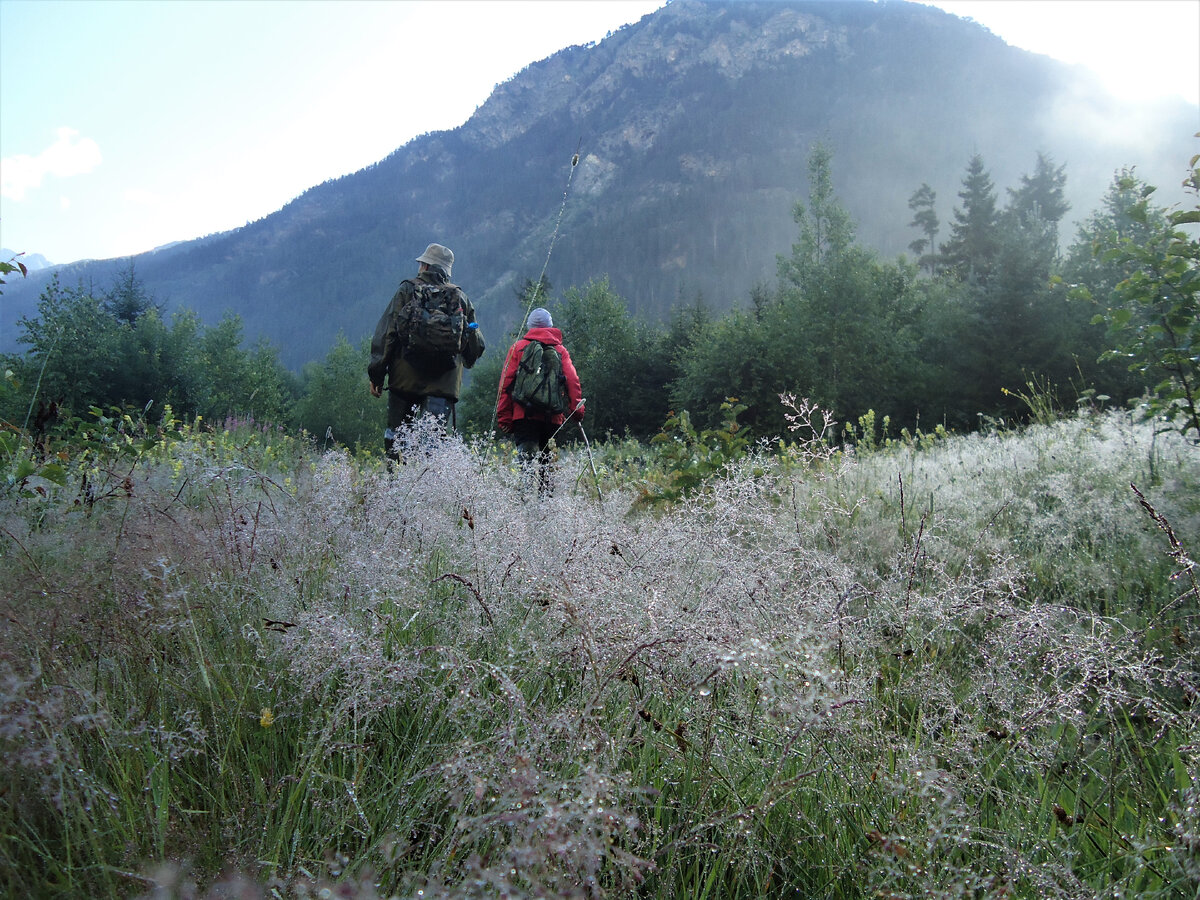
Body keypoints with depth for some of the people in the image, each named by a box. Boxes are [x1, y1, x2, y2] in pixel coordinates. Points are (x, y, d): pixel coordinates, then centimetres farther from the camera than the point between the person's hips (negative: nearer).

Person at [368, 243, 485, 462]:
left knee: (396, 435, 9)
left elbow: (385, 334, -1)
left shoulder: (407, 290, 4)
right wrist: (461, 361, 34)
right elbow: (476, 345, 14)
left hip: (405, 378, -1)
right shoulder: (460, 297, 12)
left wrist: (376, 374, 1)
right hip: (445, 383, 2)